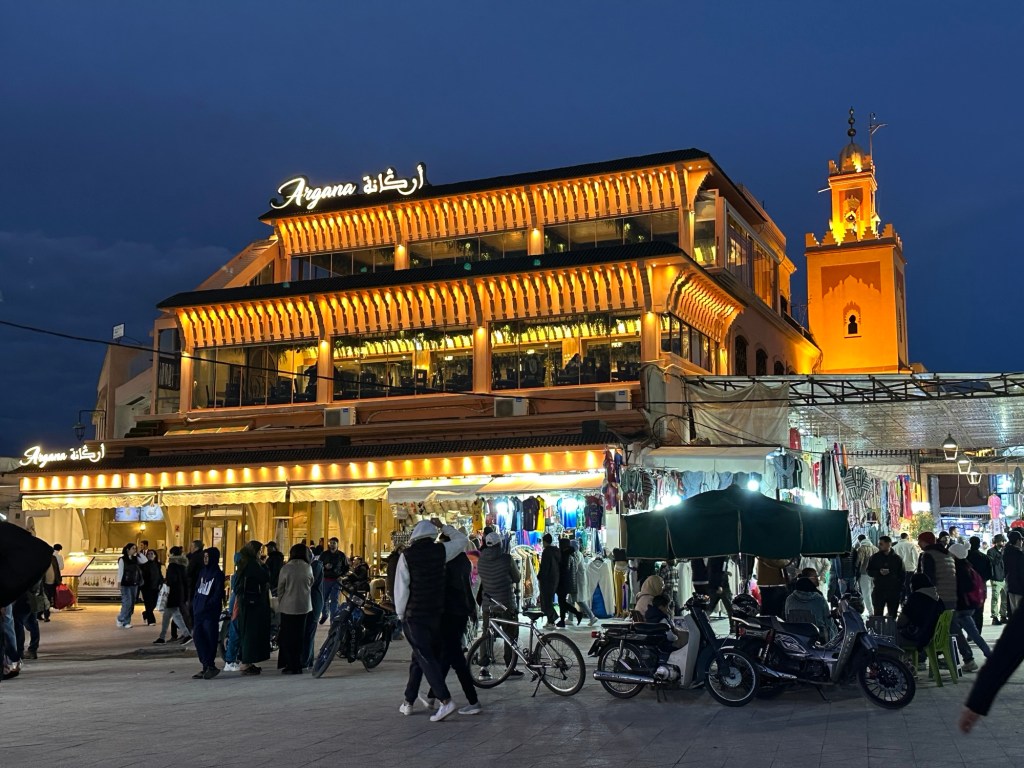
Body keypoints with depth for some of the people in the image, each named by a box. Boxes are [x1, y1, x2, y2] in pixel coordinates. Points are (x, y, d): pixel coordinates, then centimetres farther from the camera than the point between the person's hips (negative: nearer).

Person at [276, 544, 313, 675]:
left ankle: (291, 665, 5)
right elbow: (311, 585, 5)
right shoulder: (308, 568, -5)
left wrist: (280, 602, 8)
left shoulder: (286, 568, -11)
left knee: (287, 636, 6)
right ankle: (298, 665, 16)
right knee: (299, 636, 13)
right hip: (304, 606, 3)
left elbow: (280, 589, -4)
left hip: (288, 606, -3)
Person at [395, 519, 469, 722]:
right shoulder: (440, 550, 0)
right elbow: (462, 540, 16)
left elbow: (401, 587, -9)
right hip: (435, 613, 4)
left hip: (414, 614, -4)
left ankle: (446, 701, -19)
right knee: (420, 657, 16)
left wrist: (400, 613, 2)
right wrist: (442, 527, 20)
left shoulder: (407, 555, -8)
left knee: (425, 657, -7)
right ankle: (408, 701, 22)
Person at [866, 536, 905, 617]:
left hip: (894, 592, 0)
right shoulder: (875, 557, 6)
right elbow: (869, 571, 5)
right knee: (877, 615, -1)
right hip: (878, 591, 0)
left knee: (893, 616, 6)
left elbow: (902, 575, 4)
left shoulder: (897, 559, 4)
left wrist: (900, 590, -3)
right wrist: (879, 572, -15)